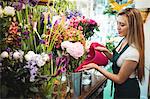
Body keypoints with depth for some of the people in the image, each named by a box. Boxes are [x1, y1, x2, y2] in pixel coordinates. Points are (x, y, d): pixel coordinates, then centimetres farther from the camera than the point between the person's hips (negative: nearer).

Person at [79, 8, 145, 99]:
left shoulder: (132, 51, -32)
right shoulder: (124, 40, -6)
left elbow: (120, 79, -23)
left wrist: (96, 67, -22)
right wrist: (105, 51, -6)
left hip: (127, 92, -8)